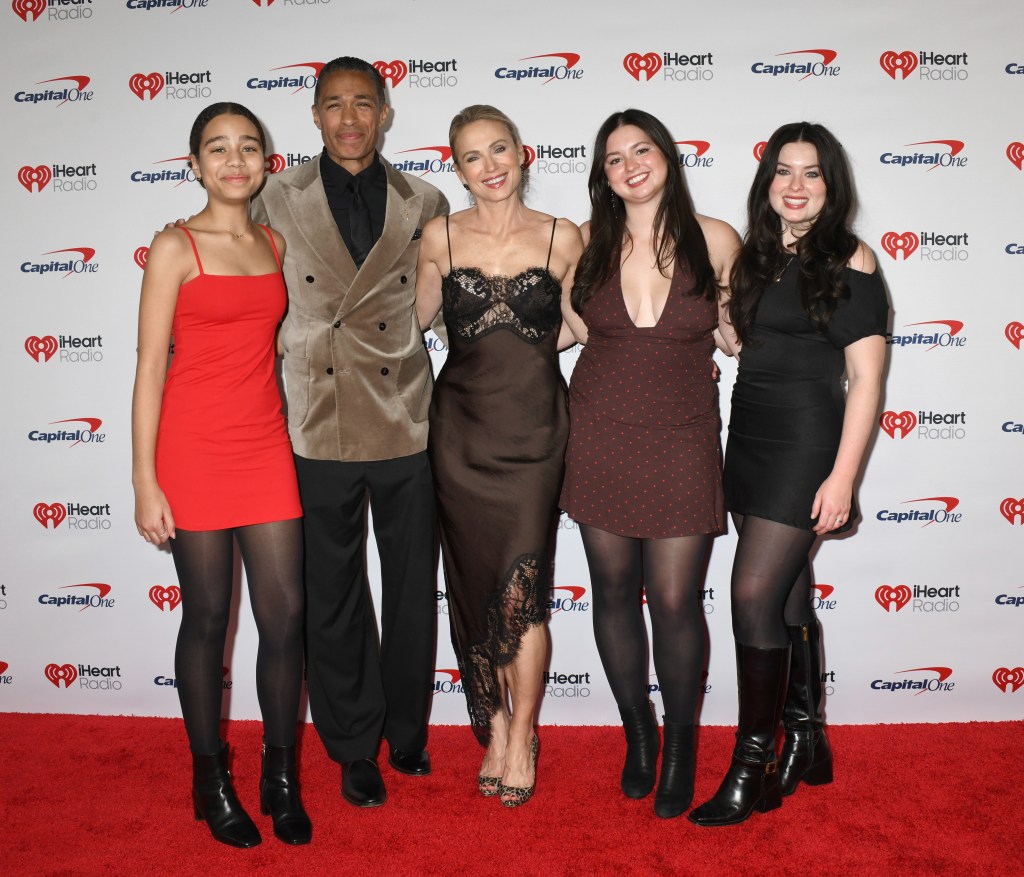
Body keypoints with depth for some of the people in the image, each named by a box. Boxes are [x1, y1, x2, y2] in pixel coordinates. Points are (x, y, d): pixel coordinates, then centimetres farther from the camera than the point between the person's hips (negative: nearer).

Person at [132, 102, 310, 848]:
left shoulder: (275, 245, 10)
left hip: (266, 448, 4)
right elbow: (150, 368, -6)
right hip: (194, 449, -4)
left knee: (286, 614, 2)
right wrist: (145, 483, -10)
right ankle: (212, 780, 24)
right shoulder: (175, 248, -4)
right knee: (208, 618, 6)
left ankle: (281, 778, 21)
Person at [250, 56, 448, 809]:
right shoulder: (279, 200, 4)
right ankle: (356, 747, 28)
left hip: (408, 426, 1)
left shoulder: (425, 204, 6)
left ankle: (407, 731, 32)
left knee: (413, 590, 11)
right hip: (320, 429, 0)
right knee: (334, 597, 9)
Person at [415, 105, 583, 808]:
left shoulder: (563, 238, 2)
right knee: (474, 587, 7)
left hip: (533, 430, -1)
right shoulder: (439, 237, 3)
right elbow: (410, 321, 11)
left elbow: (571, 330, 12)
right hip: (462, 428, 2)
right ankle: (495, 730, 24)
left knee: (521, 590, -7)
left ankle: (521, 736, 14)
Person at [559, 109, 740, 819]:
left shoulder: (715, 241, -1)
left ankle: (680, 748, 22)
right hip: (600, 434, 2)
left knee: (675, 600, -2)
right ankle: (638, 735, 30)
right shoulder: (587, 243, 4)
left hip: (681, 440, -2)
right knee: (614, 591, 9)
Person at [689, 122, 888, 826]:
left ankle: (752, 767, 1)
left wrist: (843, 476, -15)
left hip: (807, 439, -6)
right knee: (788, 595, 13)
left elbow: (866, 378, -9)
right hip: (749, 439, 6)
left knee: (754, 592, -12)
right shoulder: (755, 256, 13)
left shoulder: (851, 260, -5)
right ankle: (807, 742, 27)